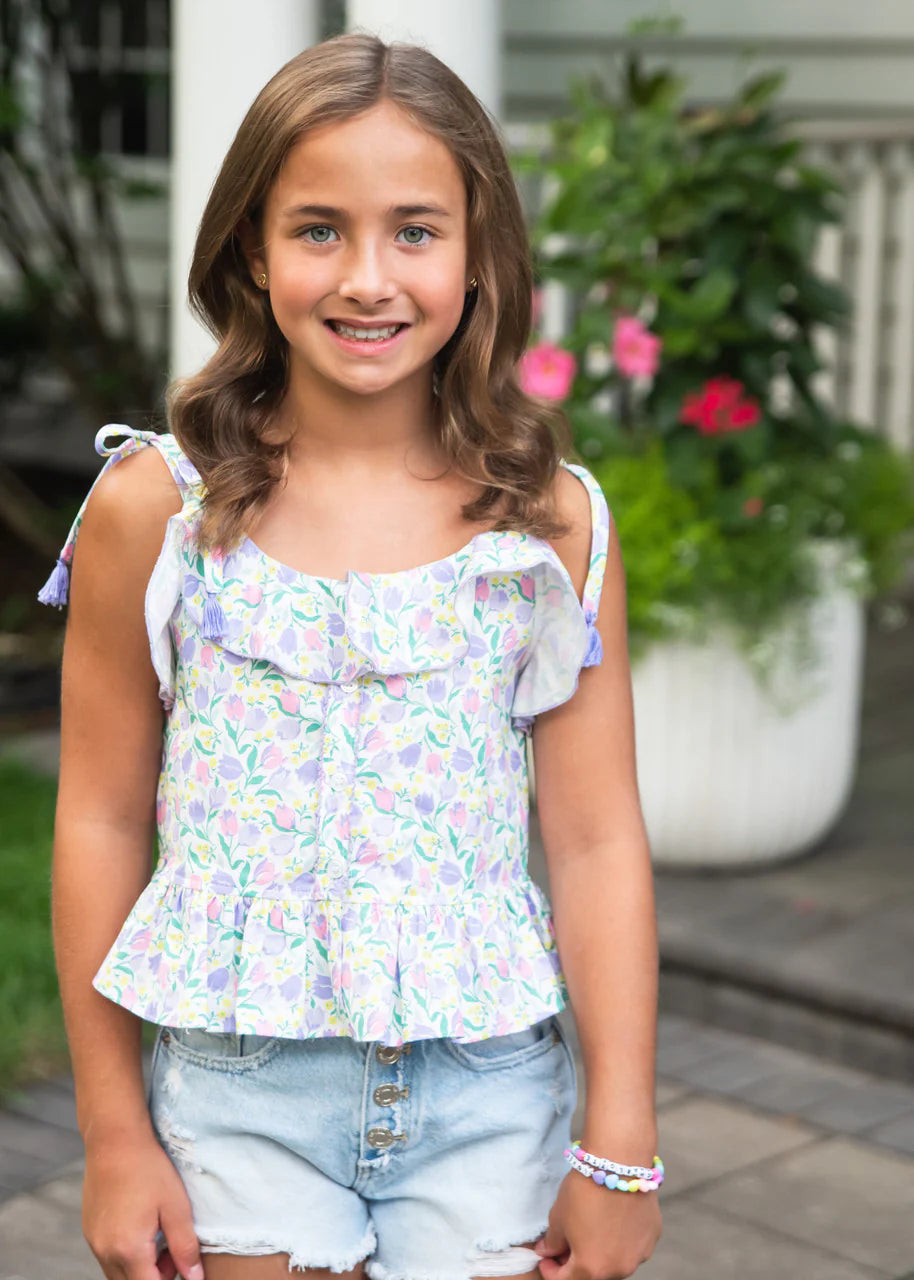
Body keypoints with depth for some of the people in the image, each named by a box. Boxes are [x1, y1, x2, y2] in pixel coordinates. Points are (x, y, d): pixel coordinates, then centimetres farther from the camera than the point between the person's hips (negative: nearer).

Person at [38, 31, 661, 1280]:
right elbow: (102, 822, -1)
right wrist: (114, 1133, 1)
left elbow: (598, 843, -2)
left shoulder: (554, 523, -5)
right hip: (242, 1091, 0)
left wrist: (621, 1148, -1)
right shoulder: (154, 510, -6)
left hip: (487, 1092, 1)